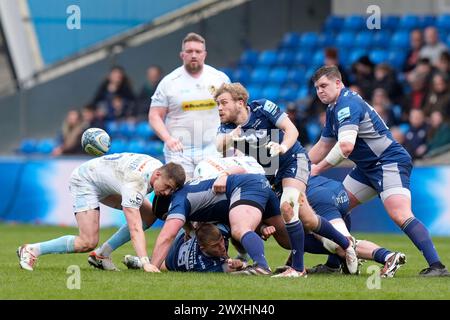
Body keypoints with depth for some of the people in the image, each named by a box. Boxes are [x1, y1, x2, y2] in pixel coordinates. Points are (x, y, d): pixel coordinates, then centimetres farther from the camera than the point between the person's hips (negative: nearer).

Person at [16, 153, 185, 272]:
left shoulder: (161, 169, -14)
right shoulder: (135, 184, -39)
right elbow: (135, 229, -45)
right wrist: (145, 263, -54)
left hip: (108, 184, 10)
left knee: (150, 214, 4)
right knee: (88, 242, -23)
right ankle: (31, 250, -9)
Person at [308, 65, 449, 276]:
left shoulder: (348, 104, -17)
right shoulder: (333, 108, 15)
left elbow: (345, 146, -29)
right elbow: (323, 146, 27)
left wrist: (317, 169, -18)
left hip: (390, 162, -11)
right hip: (367, 168, 11)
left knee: (400, 215, -26)